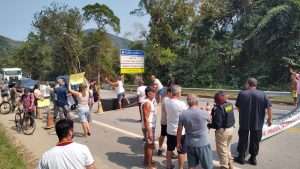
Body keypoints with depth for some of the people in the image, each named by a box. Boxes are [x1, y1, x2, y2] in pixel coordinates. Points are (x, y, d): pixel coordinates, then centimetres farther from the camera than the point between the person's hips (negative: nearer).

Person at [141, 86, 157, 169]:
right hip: (148, 127, -10)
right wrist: (149, 132, -26)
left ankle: (146, 160, 37)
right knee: (150, 145, 1)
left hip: (151, 126, 10)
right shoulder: (147, 103, -24)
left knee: (147, 144, 21)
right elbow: (146, 119, -26)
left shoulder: (151, 101, 4)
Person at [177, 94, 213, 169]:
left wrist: (178, 143, 13)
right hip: (203, 144, -3)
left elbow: (179, 131, -1)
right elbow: (209, 118, 9)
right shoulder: (203, 113, -16)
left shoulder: (183, 115, -8)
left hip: (190, 144, 3)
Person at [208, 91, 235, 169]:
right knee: (227, 147, 26)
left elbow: (217, 124, -25)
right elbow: (232, 118, 10)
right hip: (231, 128, 9)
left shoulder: (218, 109, -25)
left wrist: (209, 125, -11)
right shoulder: (230, 105, 0)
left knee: (222, 150, 10)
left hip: (222, 131, -9)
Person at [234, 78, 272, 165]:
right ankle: (253, 158, 23)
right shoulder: (262, 94, -5)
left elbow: (238, 107, 4)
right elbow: (269, 107, -8)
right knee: (255, 141, 14)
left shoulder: (242, 93, -5)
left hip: (244, 122, 0)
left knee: (243, 140, 12)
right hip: (257, 123, 1)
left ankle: (241, 157, 21)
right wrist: (269, 118, 3)